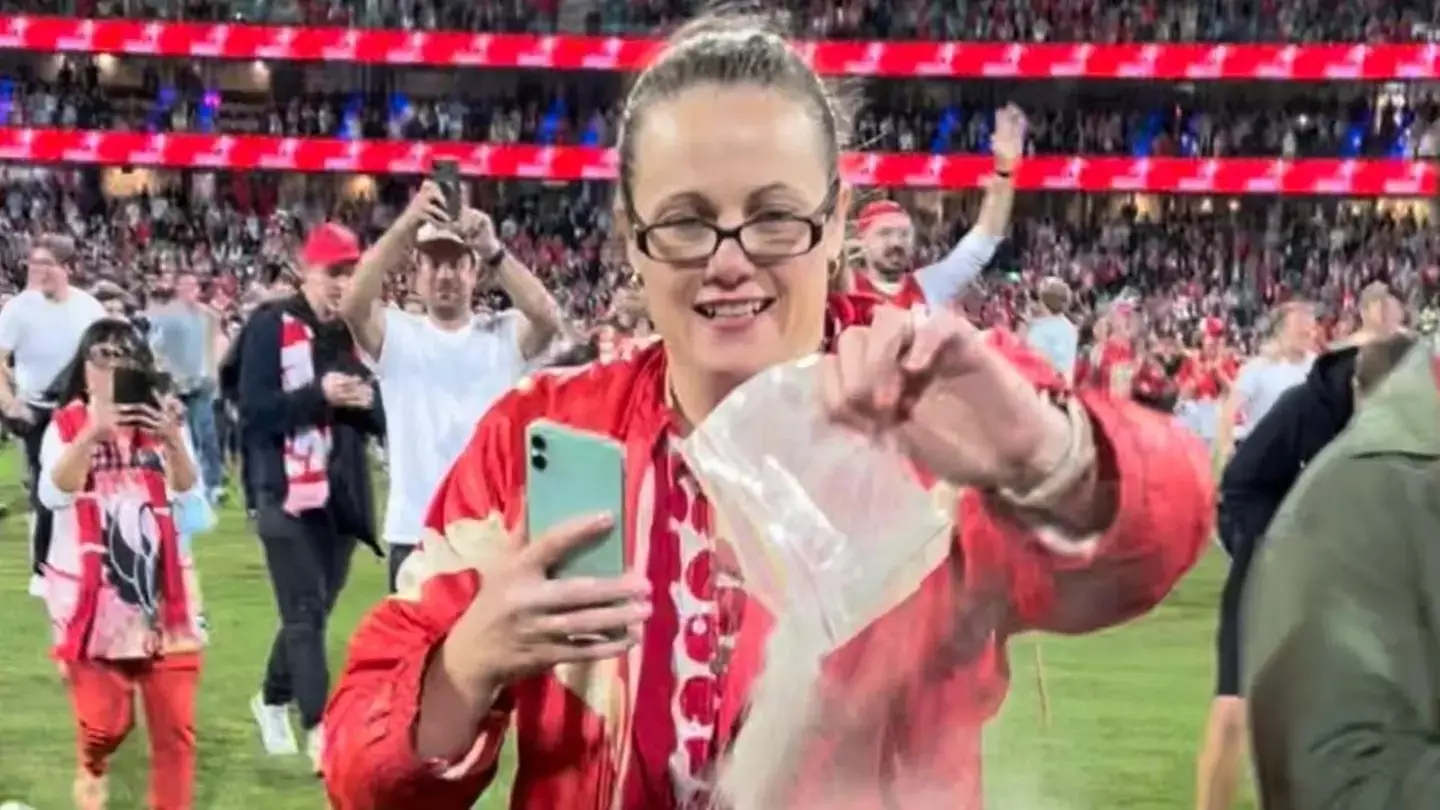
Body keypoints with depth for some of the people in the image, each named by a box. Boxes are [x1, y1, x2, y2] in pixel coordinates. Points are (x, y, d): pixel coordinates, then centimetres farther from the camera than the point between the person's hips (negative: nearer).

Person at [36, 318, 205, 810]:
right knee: (107, 721, 1)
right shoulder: (67, 424, -1)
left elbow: (188, 490, -4)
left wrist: (173, 440, -22)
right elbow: (53, 494, -16)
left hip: (161, 587, 2)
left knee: (175, 725, -2)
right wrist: (93, 434, -27)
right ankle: (91, 769, 34)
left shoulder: (156, 420, 7)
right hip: (93, 593, -2)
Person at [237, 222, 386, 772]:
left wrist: (366, 403, -11)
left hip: (342, 494, 6)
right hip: (287, 493, -5)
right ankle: (318, 730, -6)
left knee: (314, 611, 15)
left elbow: (383, 420, 11)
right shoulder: (271, 327, -7)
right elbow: (254, 412, -14)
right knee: (305, 614, -7)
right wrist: (319, 395, -23)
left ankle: (273, 700, 35)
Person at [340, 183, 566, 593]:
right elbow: (352, 306, -18)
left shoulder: (505, 336, 3)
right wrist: (405, 225, -28)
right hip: (415, 534, 0)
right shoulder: (397, 335, 3)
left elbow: (548, 316, -18)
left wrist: (492, 249, -30)